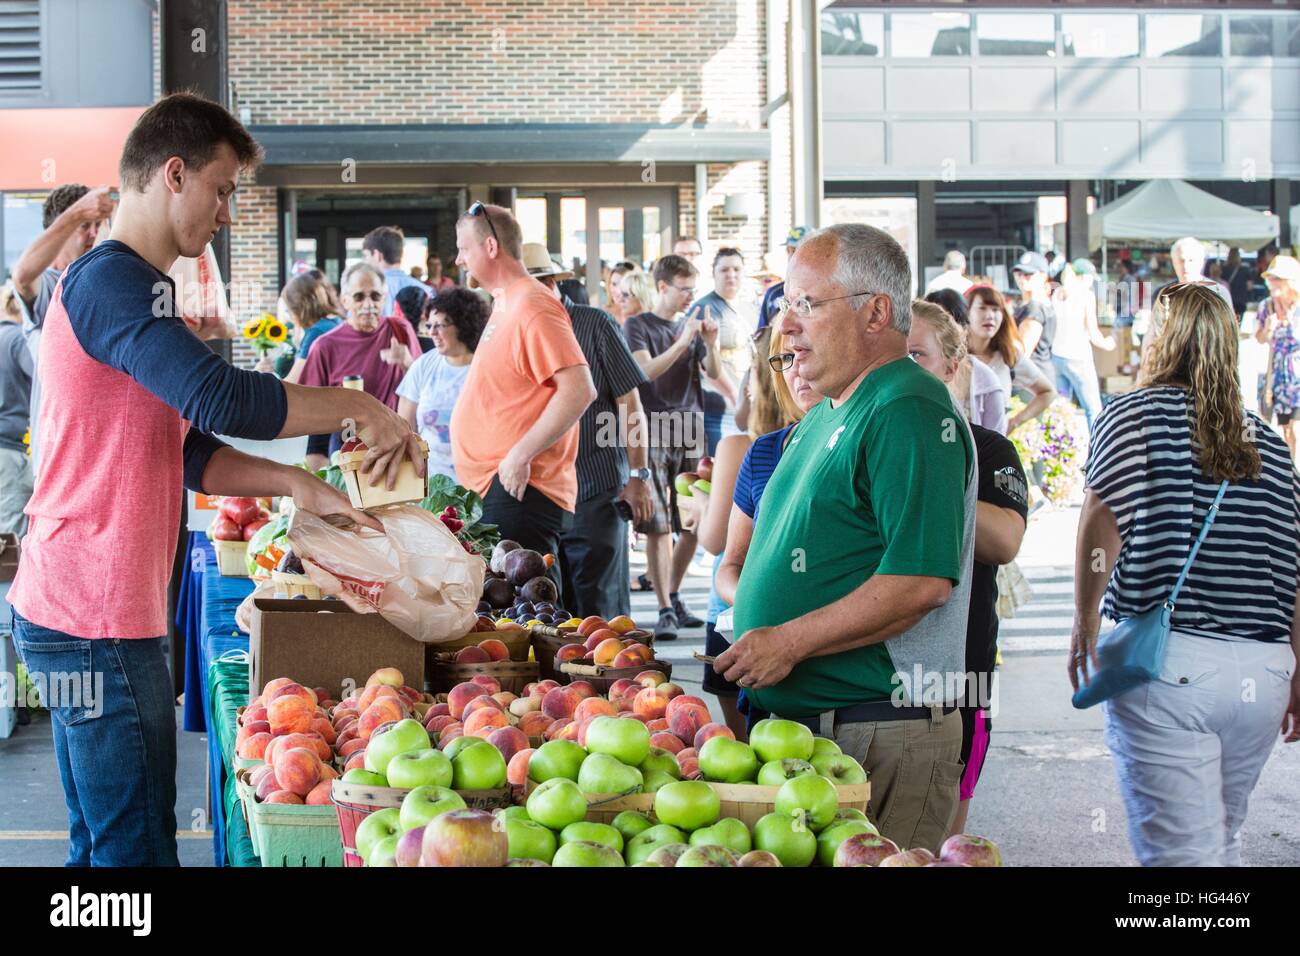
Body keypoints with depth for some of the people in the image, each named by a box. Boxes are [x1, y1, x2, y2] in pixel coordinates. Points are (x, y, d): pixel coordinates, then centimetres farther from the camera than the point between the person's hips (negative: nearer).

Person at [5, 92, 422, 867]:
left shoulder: (125, 282, 19)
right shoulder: (111, 280, -15)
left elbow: (185, 448, 18)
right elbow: (222, 400, -28)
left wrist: (298, 486, 5)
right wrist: (362, 409, -15)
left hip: (84, 612, 11)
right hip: (98, 623, -11)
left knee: (102, 844, 16)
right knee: (137, 847, -6)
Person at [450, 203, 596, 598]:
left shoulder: (532, 306, -14)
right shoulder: (504, 303, 18)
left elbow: (579, 390, -23)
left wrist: (521, 455, -22)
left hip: (521, 490, -10)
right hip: (493, 488, 10)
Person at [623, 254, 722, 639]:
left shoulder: (691, 325, 16)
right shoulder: (637, 326, 2)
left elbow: (714, 373, 10)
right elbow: (647, 370, -11)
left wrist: (710, 343, -8)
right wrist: (683, 342, -18)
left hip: (691, 426, 5)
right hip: (655, 429, -5)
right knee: (657, 524, -7)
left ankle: (673, 597, 22)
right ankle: (665, 610, -6)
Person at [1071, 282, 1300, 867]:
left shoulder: (1134, 414, 0)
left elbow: (1101, 525, -11)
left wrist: (1084, 628, 0)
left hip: (1168, 662, -5)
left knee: (1181, 852, -3)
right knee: (1221, 842, 21)